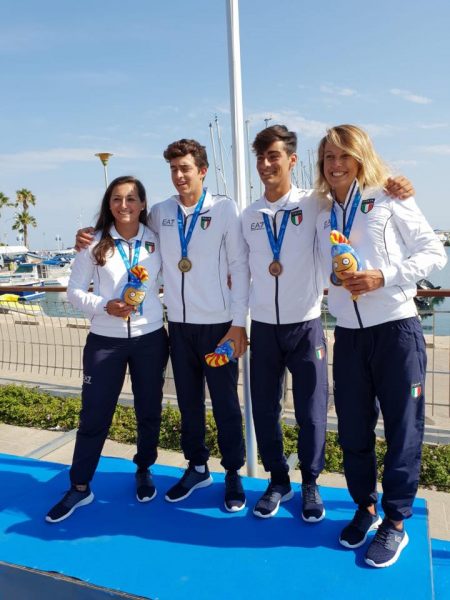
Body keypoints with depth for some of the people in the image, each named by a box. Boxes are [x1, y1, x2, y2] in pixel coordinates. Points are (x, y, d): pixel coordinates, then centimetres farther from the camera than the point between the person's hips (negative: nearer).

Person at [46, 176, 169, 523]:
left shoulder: (157, 241, 1)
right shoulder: (95, 243, -2)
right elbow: (74, 291, -1)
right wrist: (105, 306, -17)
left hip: (150, 338, 1)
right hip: (105, 341, -1)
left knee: (149, 411, 13)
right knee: (94, 415, 5)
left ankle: (144, 471, 36)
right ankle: (79, 488, 23)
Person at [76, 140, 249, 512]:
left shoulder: (224, 209, -6)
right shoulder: (161, 213, 5)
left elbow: (239, 267, -6)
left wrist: (239, 323, -10)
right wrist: (93, 233, 2)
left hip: (218, 324, -4)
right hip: (179, 324, 4)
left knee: (225, 403, 6)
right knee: (188, 400, 15)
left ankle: (234, 474, 25)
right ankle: (197, 467, 34)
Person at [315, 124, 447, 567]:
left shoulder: (390, 201, -2)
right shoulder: (324, 217, 12)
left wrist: (384, 277, -16)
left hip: (396, 329, -4)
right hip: (348, 334, 4)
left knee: (402, 429, 5)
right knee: (352, 430, 11)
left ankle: (395, 522, 22)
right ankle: (365, 508, 32)